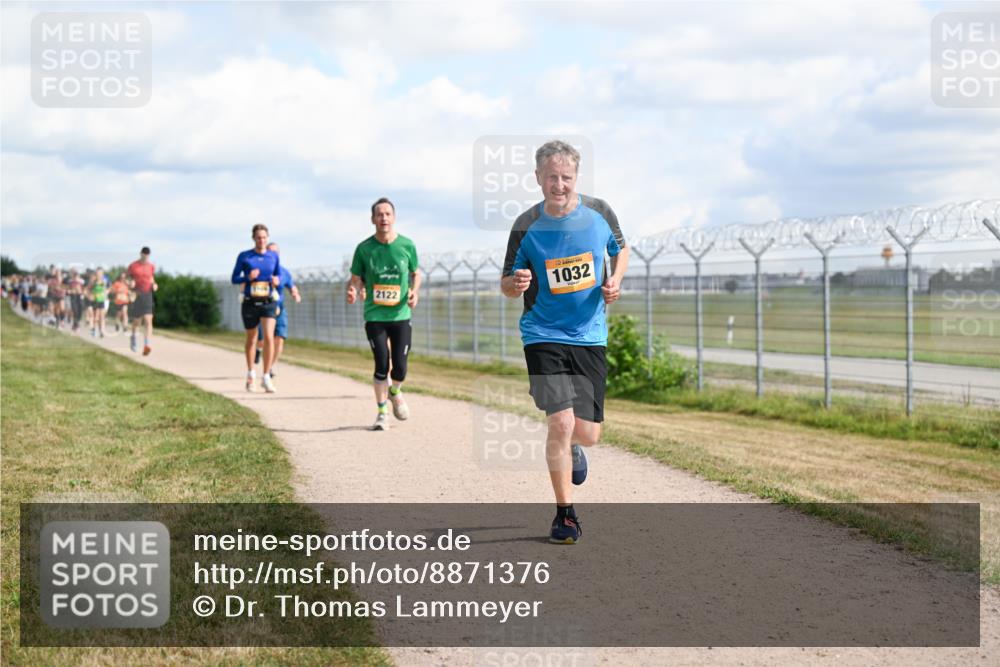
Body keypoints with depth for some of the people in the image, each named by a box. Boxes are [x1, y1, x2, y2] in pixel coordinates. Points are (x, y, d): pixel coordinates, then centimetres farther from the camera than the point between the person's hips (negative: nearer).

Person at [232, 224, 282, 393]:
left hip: (268, 303, 0)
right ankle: (251, 374, 34)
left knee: (269, 338, -16)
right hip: (250, 302, 0)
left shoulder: (273, 256, 5)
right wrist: (248, 277, -17)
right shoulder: (244, 256, 0)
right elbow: (234, 279, 2)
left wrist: (277, 280, -10)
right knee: (251, 340, 12)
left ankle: (266, 377, -11)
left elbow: (279, 275, 13)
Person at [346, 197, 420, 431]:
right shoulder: (364, 248, -3)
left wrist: (415, 291, -5)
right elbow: (356, 279, 4)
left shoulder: (407, 245, 0)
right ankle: (382, 412, 10)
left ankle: (395, 392, 32)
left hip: (401, 315, 1)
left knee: (400, 368, -3)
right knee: (382, 365, -6)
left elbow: (415, 273, 14)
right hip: (375, 316, -1)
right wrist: (353, 291, -19)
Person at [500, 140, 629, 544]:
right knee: (560, 422, -15)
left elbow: (620, 248, 18)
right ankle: (564, 515, 1)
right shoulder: (526, 226, -7)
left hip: (590, 337, 2)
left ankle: (572, 448, 44)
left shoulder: (598, 212, -2)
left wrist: (615, 281, -2)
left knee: (587, 433, 3)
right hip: (544, 335, -2)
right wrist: (515, 283, -22)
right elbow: (507, 286, 2)